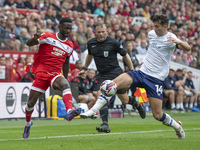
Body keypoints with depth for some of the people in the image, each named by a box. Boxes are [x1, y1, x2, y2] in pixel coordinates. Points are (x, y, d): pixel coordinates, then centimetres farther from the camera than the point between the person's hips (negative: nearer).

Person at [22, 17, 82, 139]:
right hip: (41, 73, -2)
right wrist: (35, 39, -34)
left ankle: (69, 111, -53)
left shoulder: (70, 46, 11)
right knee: (31, 102, 4)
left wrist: (65, 79, 23)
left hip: (56, 74, 2)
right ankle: (28, 123, 34)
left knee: (65, 85, -33)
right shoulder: (48, 37, -4)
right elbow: (28, 43, -11)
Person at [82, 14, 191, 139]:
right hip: (142, 72, 5)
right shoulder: (151, 34, 9)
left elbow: (188, 48, -23)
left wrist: (179, 42, -43)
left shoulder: (170, 38, -10)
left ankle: (177, 126, 24)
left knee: (157, 115, -6)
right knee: (114, 84, -19)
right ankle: (93, 110, -18)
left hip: (156, 79, -5)